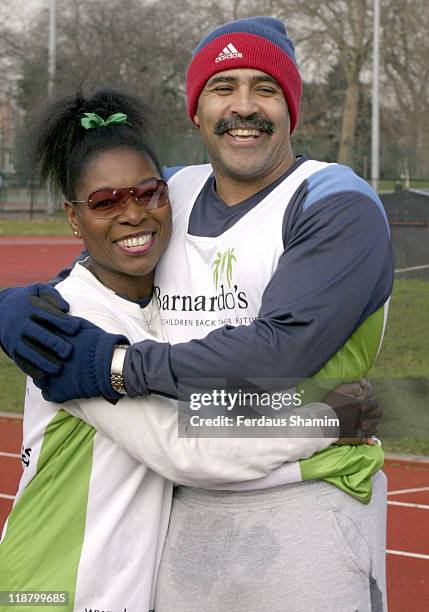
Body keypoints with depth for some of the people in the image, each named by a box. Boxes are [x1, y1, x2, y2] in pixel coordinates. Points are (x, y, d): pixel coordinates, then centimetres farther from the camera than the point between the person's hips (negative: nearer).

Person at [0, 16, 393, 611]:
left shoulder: (339, 207, -9)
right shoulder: (167, 198, 12)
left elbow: (282, 351, -22)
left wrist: (118, 365, -19)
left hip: (305, 509, -5)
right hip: (184, 512, 6)